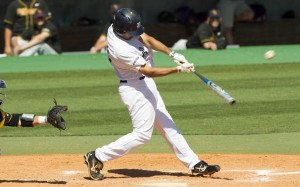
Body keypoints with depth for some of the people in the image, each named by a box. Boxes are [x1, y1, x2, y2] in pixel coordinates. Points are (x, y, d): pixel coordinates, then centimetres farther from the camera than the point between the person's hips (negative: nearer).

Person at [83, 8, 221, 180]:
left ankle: (194, 164, 18)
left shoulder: (118, 27, -6)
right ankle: (97, 157, -1)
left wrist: (172, 54, -16)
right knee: (142, 134, -7)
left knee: (167, 125, 12)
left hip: (146, 85, 10)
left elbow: (148, 40, -3)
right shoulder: (121, 49, -31)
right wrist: (178, 69, -29)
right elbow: (148, 71, -27)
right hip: (135, 89, -10)